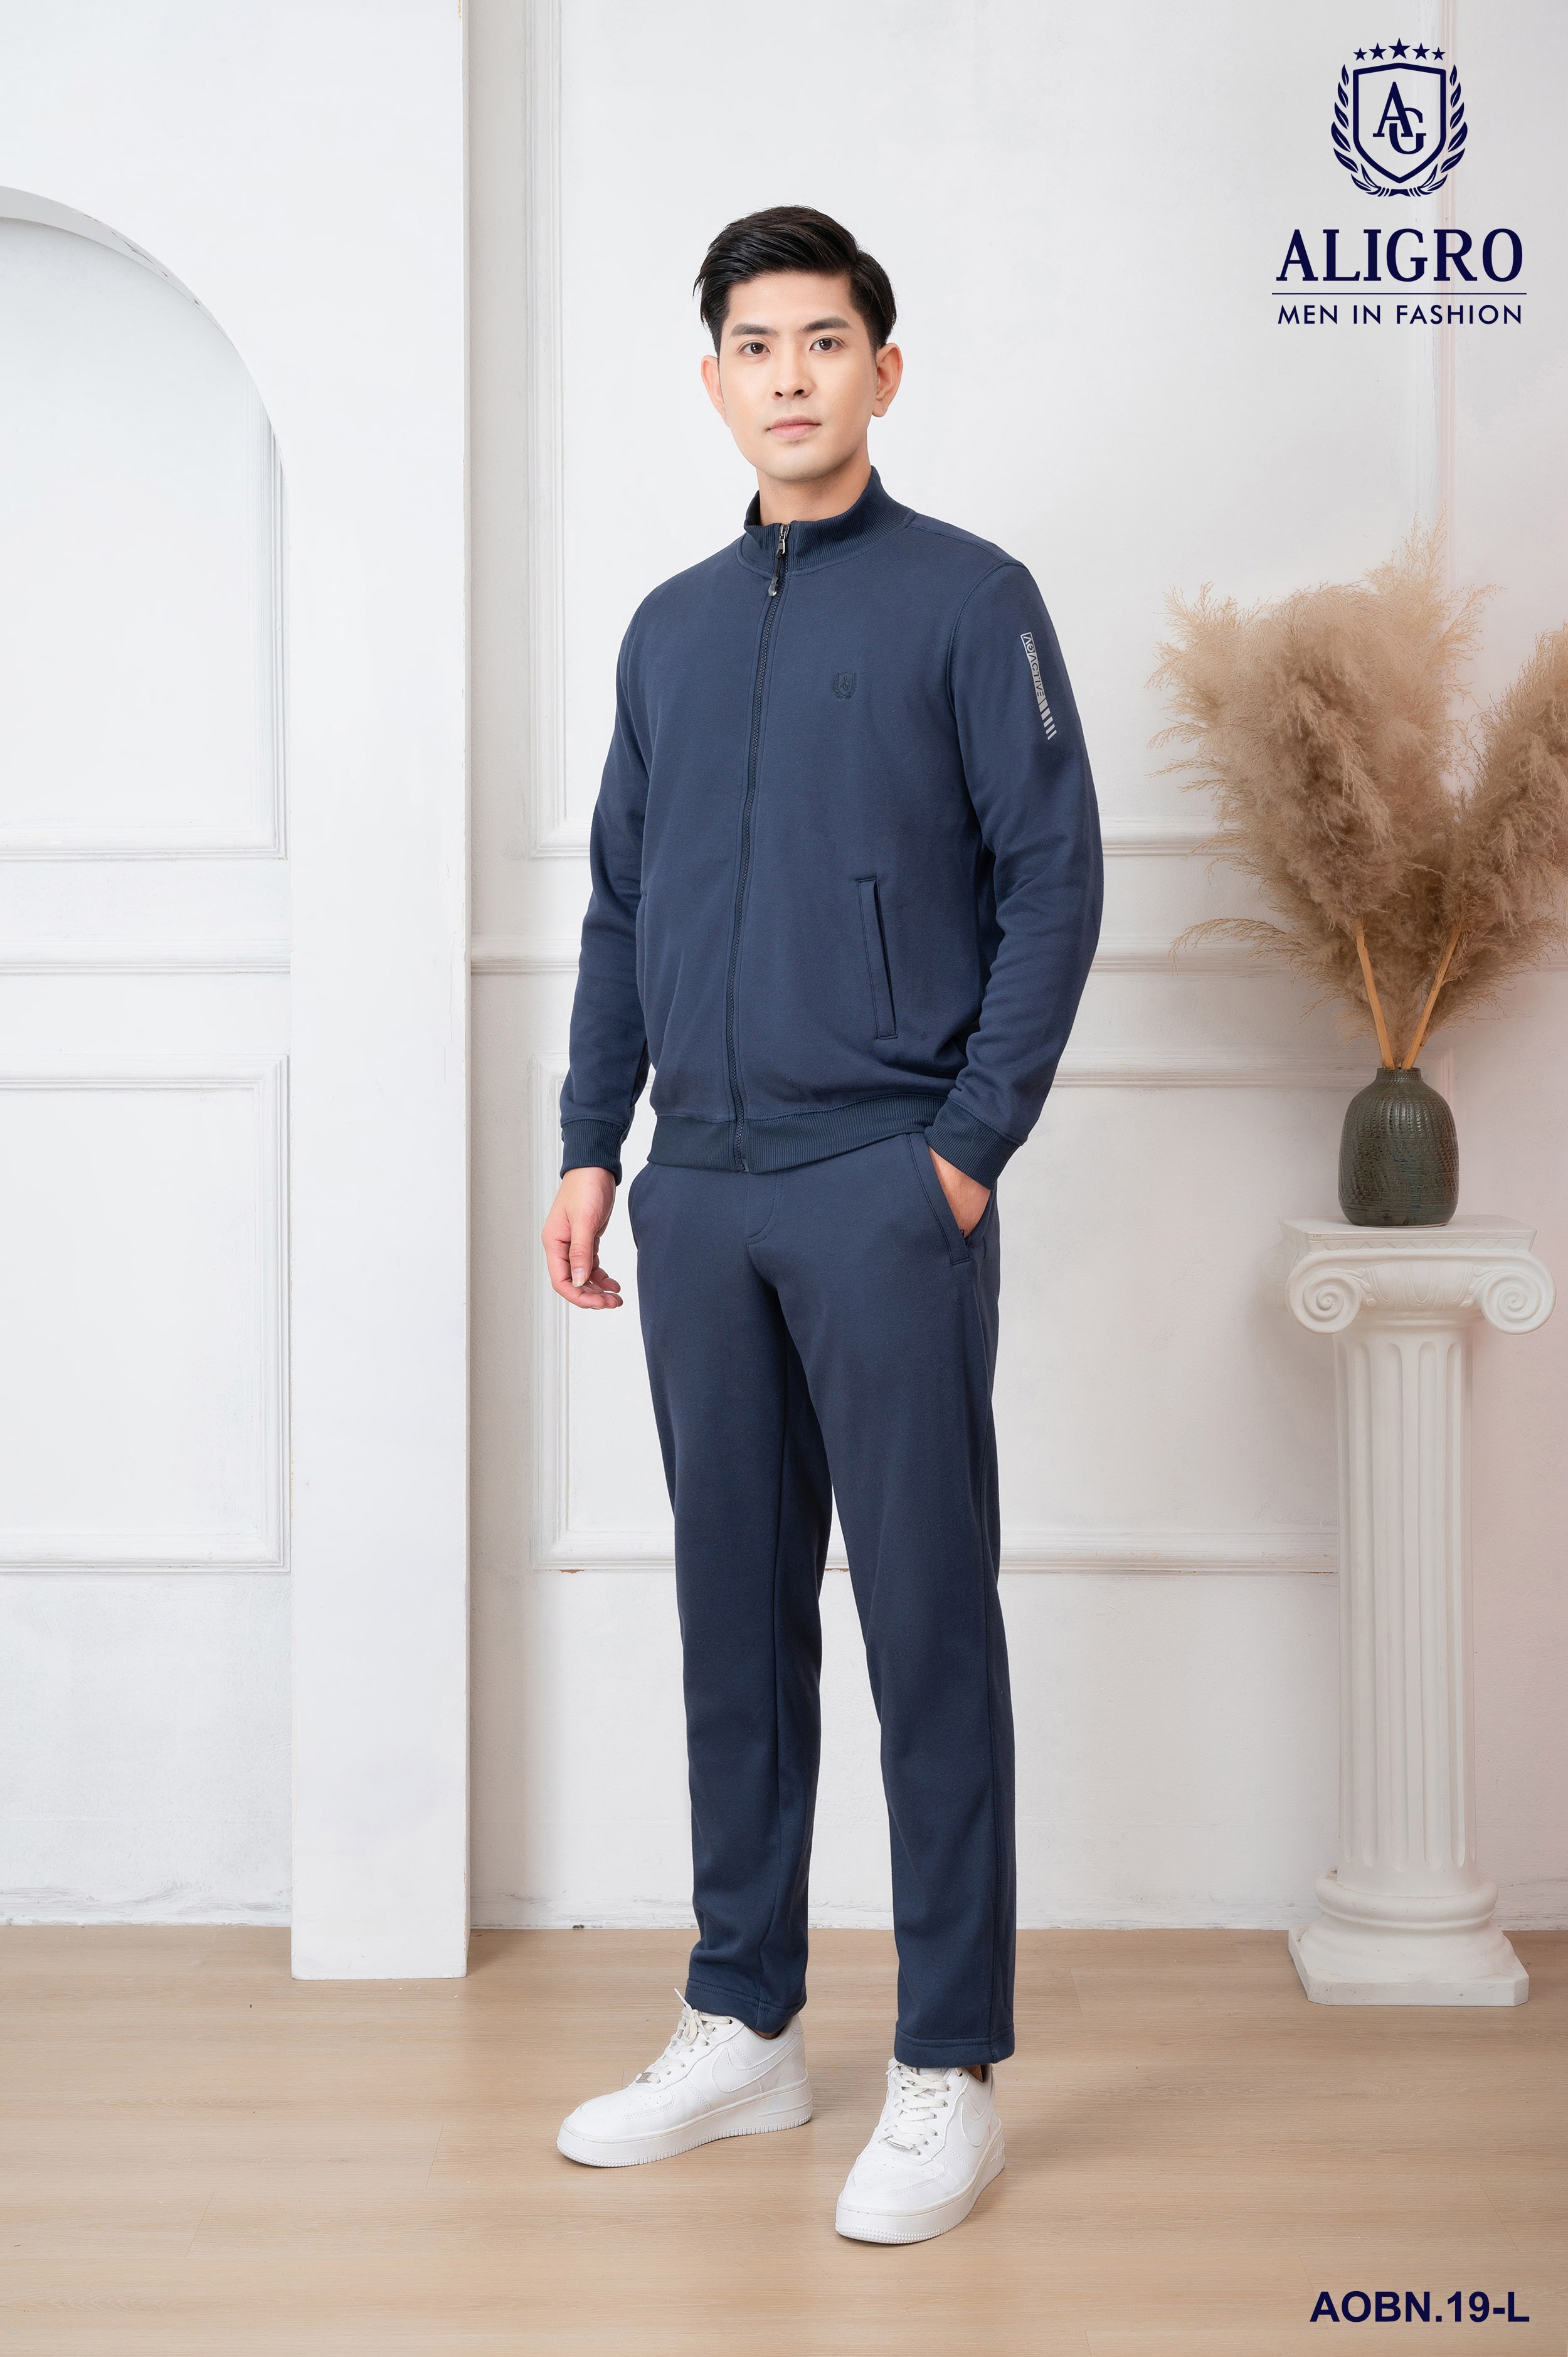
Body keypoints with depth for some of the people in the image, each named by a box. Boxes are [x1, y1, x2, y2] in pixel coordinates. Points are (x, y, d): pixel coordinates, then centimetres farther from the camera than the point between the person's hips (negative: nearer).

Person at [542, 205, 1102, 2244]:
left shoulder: (969, 601, 0)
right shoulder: (671, 629, 16)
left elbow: (1054, 876, -5)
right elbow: (619, 908, 17)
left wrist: (975, 1139, -11)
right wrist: (593, 1146, 10)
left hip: (886, 1191, -5)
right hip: (701, 1195, 6)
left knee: (927, 1620, -1)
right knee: (735, 1609, 12)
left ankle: (951, 2072, 9)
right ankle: (744, 2025, 24)